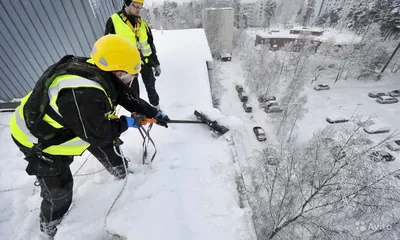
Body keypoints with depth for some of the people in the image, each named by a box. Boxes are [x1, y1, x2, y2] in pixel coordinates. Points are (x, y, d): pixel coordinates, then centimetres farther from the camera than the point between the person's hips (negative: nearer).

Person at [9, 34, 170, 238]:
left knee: (105, 144, 15)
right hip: (39, 139, -7)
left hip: (66, 126, 7)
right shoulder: (83, 95, -43)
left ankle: (120, 169, 43)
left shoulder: (102, 75, -16)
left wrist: (155, 114, -1)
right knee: (59, 192, 8)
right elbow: (99, 134, -30)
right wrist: (128, 122, -17)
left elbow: (130, 100, -4)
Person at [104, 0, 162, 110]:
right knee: (134, 93, 4)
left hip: (146, 62, 3)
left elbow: (150, 45, 12)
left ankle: (156, 108, 30)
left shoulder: (142, 23, 7)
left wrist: (156, 63, 8)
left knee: (151, 87, 12)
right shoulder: (113, 21, -4)